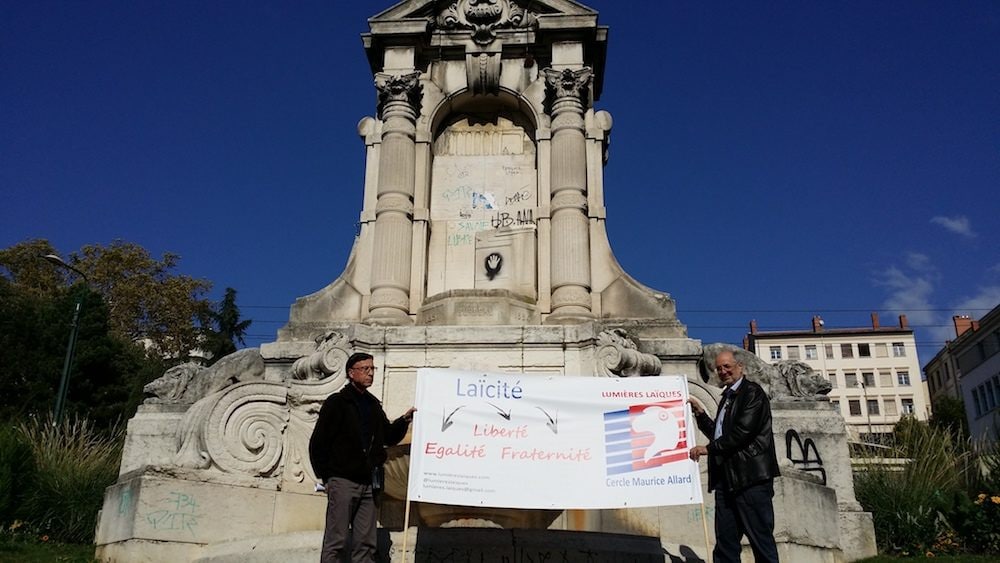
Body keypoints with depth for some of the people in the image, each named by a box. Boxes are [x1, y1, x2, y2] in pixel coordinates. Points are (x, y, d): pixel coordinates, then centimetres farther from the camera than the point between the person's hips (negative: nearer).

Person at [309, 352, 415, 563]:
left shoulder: (373, 405, 15)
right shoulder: (336, 403, -4)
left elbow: (388, 437, 20)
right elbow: (317, 443, -5)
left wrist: (404, 420, 4)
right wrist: (325, 475, -5)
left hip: (367, 482, 6)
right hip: (343, 482, -6)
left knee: (366, 543, 6)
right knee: (336, 542, -5)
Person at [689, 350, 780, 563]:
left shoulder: (752, 392, -5)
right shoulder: (727, 397, 21)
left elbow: (743, 431, -16)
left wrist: (709, 449, -12)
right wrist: (700, 414, 14)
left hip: (750, 477, -9)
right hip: (727, 479, 9)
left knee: (761, 540, -4)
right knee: (725, 544, 9)